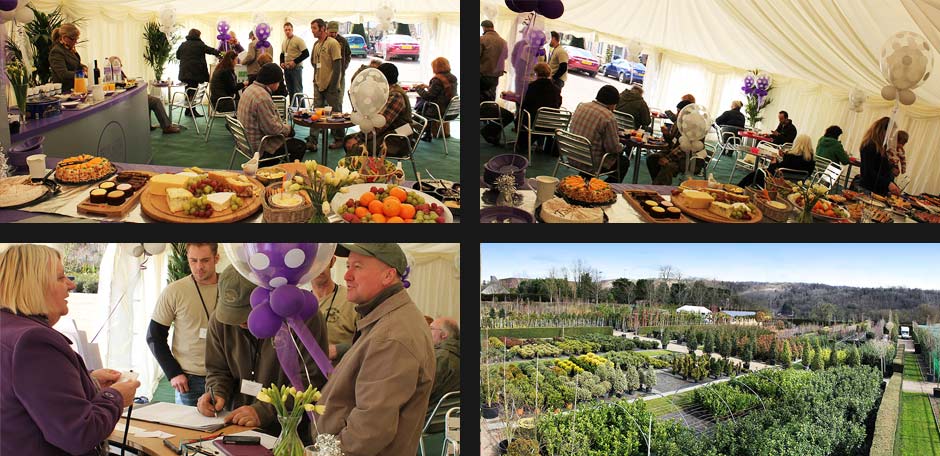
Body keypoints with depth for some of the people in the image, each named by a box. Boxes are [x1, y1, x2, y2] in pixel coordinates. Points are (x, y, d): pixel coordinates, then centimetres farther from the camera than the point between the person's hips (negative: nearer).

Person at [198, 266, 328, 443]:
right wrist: (216, 393, -5)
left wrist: (265, 411, -22)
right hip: (236, 426, 4)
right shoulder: (220, 320, 2)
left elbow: (310, 381, -16)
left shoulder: (304, 315, -15)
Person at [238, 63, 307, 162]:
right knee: (300, 147, -2)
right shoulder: (262, 97, -27)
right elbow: (272, 128, -26)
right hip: (261, 146, -11)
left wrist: (283, 124, 8)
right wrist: (288, 128, -8)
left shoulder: (251, 88, 8)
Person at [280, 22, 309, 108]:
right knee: (290, 91, 10)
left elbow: (306, 54, -13)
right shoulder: (284, 43, 16)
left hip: (296, 68, -7)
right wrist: (281, 63, 7)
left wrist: (295, 61, -17)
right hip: (286, 69, 7)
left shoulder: (298, 40, -6)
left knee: (298, 90, -10)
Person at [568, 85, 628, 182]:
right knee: (624, 163, 16)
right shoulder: (608, 117, -21)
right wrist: (621, 147, 7)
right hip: (592, 164, -7)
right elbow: (613, 148, -19)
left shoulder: (581, 107, 1)